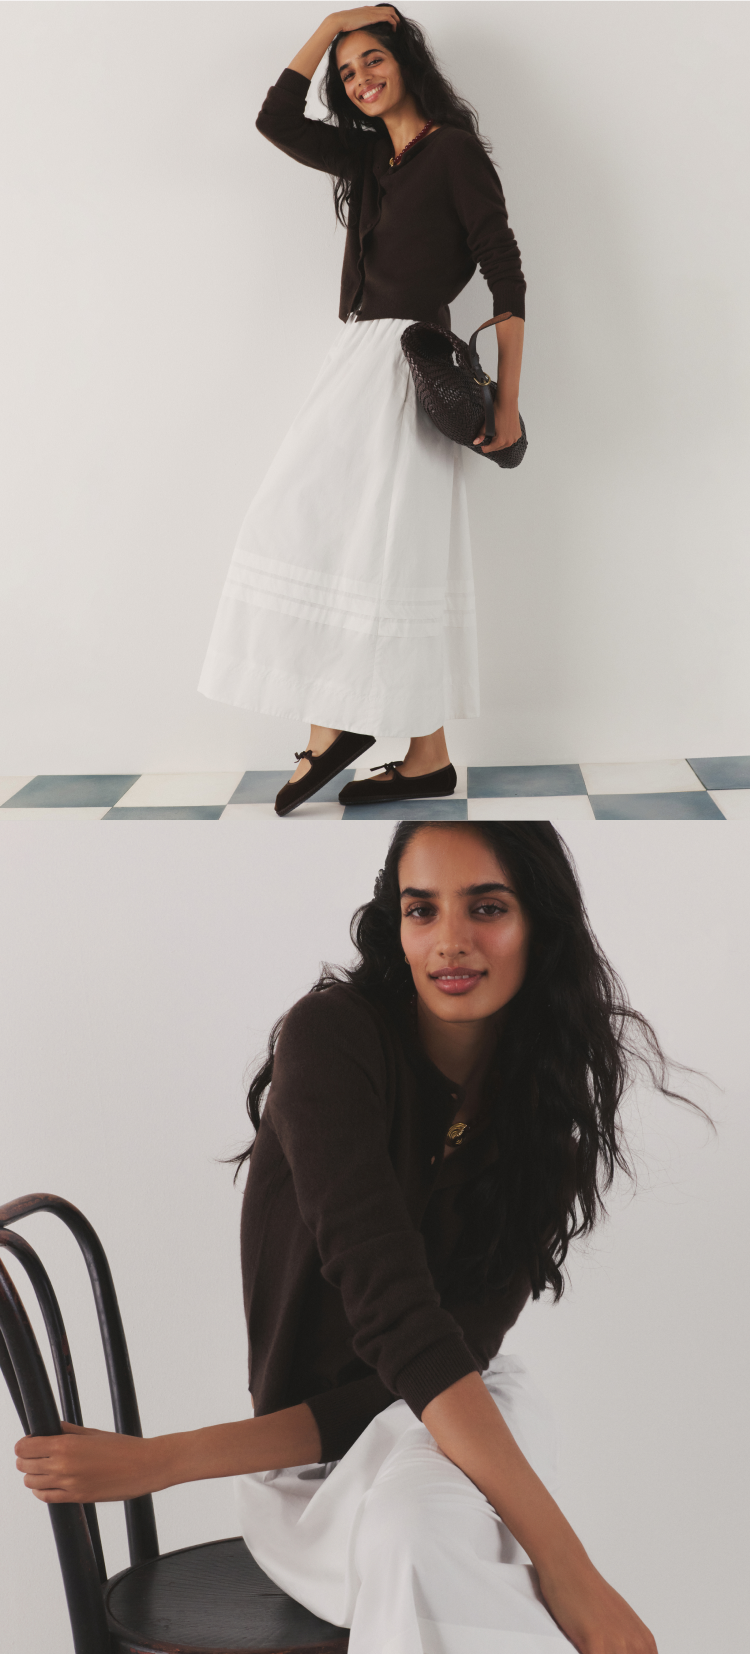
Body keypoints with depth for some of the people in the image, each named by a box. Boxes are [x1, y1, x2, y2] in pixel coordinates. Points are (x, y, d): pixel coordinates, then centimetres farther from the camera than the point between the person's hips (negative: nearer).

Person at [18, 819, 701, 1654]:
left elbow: (462, 1349, -14)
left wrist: (166, 1460, -24)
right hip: (309, 1468, -2)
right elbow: (392, 1309, -29)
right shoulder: (332, 1037, -18)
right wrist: (563, 1561, -37)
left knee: (427, 1496, -36)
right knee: (413, 1534, -39)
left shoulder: (552, 1105, -7)